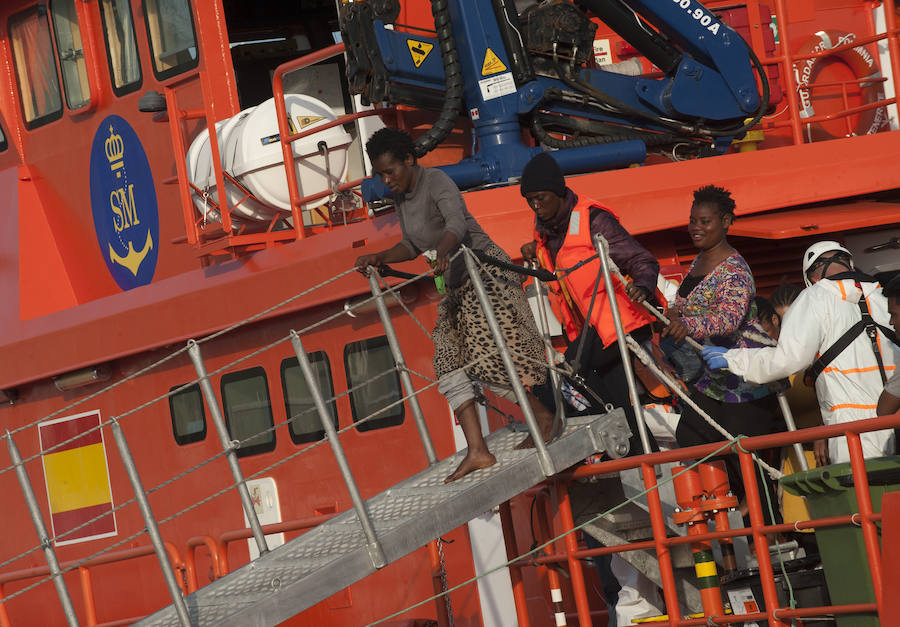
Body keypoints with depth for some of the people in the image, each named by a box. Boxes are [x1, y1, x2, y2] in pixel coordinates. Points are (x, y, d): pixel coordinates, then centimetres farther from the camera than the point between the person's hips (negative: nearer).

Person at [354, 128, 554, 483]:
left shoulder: (436, 182, -16)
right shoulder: (401, 199, 11)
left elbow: (457, 223, -35)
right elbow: (413, 246, 23)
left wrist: (443, 252, -54)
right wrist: (379, 258, 9)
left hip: (486, 271, -9)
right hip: (457, 285, 9)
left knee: (488, 358, -16)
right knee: (452, 364, -1)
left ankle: (543, 415, 3)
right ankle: (477, 451, -5)